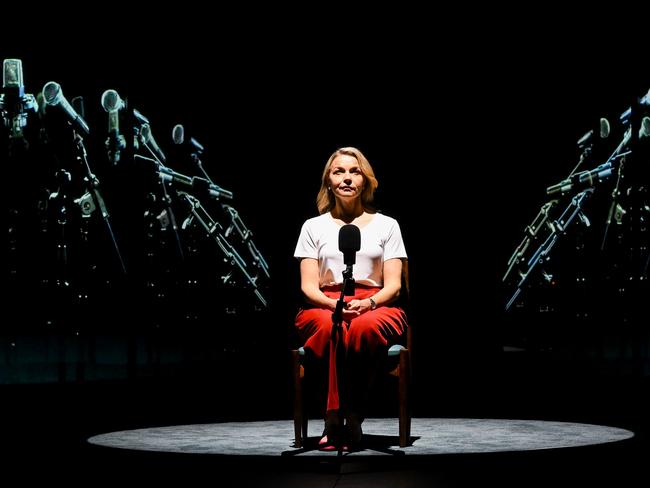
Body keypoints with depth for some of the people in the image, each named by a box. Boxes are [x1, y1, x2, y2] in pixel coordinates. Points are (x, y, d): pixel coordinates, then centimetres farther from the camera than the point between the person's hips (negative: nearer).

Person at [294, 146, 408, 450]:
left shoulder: (386, 225, 16)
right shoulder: (313, 227, 16)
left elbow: (393, 285, 6)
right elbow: (308, 286, 7)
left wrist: (367, 303, -16)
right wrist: (335, 304, -16)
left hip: (375, 307, 0)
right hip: (324, 307, 0)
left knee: (365, 327, -38)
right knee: (331, 327, -38)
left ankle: (341, 420, -31)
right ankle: (337, 421, -33)